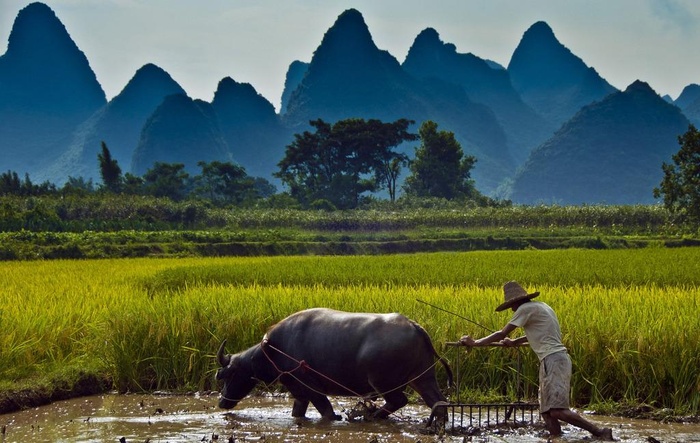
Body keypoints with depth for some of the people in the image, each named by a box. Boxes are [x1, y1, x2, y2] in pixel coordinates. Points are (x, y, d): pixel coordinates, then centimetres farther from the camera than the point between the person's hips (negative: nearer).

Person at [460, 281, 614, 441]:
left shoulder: (526, 308, -5)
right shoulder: (541, 306, 21)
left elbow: (502, 334, -5)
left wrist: (474, 343, 4)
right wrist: (513, 343, 44)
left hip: (553, 360, -10)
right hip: (557, 358, 10)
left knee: (557, 411, -17)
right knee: (547, 412, 5)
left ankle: (600, 432, -18)